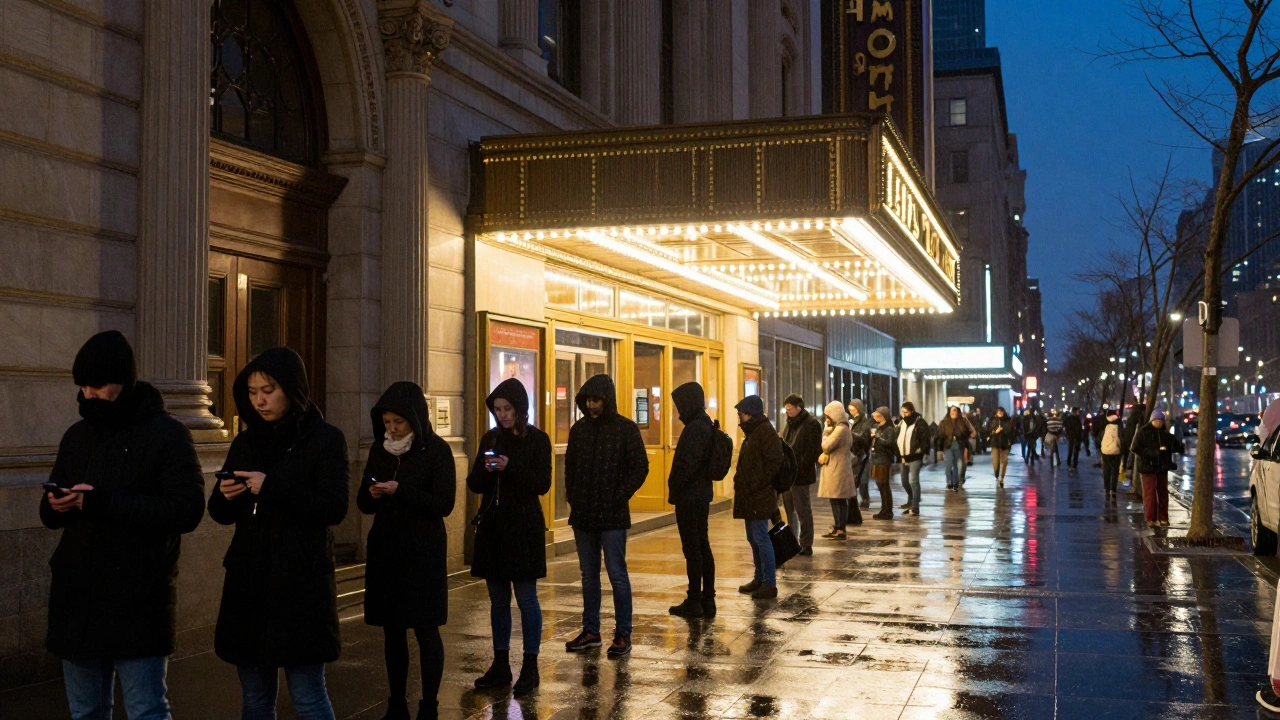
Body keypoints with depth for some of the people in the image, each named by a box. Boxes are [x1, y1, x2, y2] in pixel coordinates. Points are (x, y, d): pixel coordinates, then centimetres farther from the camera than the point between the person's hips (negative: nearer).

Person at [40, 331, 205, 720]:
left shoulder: (168, 435, -7)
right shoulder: (76, 436, 13)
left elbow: (187, 509, -17)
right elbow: (49, 513, 20)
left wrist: (103, 501, -23)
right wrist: (55, 505, -6)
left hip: (138, 607, -6)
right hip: (76, 600, 6)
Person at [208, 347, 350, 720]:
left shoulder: (326, 439, -4)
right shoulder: (245, 443, 12)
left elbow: (335, 507, -13)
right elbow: (222, 513, 16)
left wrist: (271, 488, -20)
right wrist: (224, 496, -7)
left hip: (301, 585, -5)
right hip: (247, 582, 5)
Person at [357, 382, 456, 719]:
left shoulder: (436, 451, -7)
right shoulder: (379, 450, 7)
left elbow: (444, 504, -12)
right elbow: (364, 502, 12)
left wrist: (400, 491, -20)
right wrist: (372, 495, -11)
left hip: (423, 552, -5)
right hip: (385, 550, 5)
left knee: (425, 630, -1)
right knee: (392, 630, 8)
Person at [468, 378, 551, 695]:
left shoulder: (537, 439, -3)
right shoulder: (490, 439, 9)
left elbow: (543, 484, -9)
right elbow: (474, 484, 10)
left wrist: (510, 468, -21)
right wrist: (485, 470, -11)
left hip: (524, 528, -5)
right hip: (492, 527, 5)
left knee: (526, 599, -1)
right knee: (498, 601, 10)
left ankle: (530, 668, 6)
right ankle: (500, 665, 18)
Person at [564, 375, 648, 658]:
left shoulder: (626, 429, -6)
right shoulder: (579, 429, 8)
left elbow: (640, 468, -6)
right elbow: (570, 464, 16)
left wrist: (619, 498, -11)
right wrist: (572, 496, 5)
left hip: (613, 516, -5)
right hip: (583, 515, 5)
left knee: (617, 575, -2)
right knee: (588, 575, 12)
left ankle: (623, 634, 6)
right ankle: (590, 631, 20)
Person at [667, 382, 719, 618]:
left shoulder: (694, 428, -18)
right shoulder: (706, 425, 12)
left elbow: (687, 465, -23)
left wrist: (674, 490, -11)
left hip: (689, 497, -10)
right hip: (702, 495, 10)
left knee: (692, 549, -4)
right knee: (703, 547, 12)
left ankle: (694, 602, 2)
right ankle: (707, 600, 17)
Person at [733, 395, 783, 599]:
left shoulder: (766, 432, -13)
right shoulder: (751, 433, 17)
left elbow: (773, 462, -20)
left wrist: (757, 486, -18)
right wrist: (740, 481, 12)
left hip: (760, 497, -10)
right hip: (748, 496, 10)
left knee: (761, 538, -8)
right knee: (753, 538, 14)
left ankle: (770, 584, -3)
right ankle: (759, 579, 23)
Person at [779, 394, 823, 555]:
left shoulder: (811, 424, -10)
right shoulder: (791, 424, 16)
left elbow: (813, 451, -16)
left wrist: (801, 469, -20)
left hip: (800, 475, -9)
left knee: (803, 511, -1)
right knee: (789, 511, 15)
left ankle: (806, 546, 5)